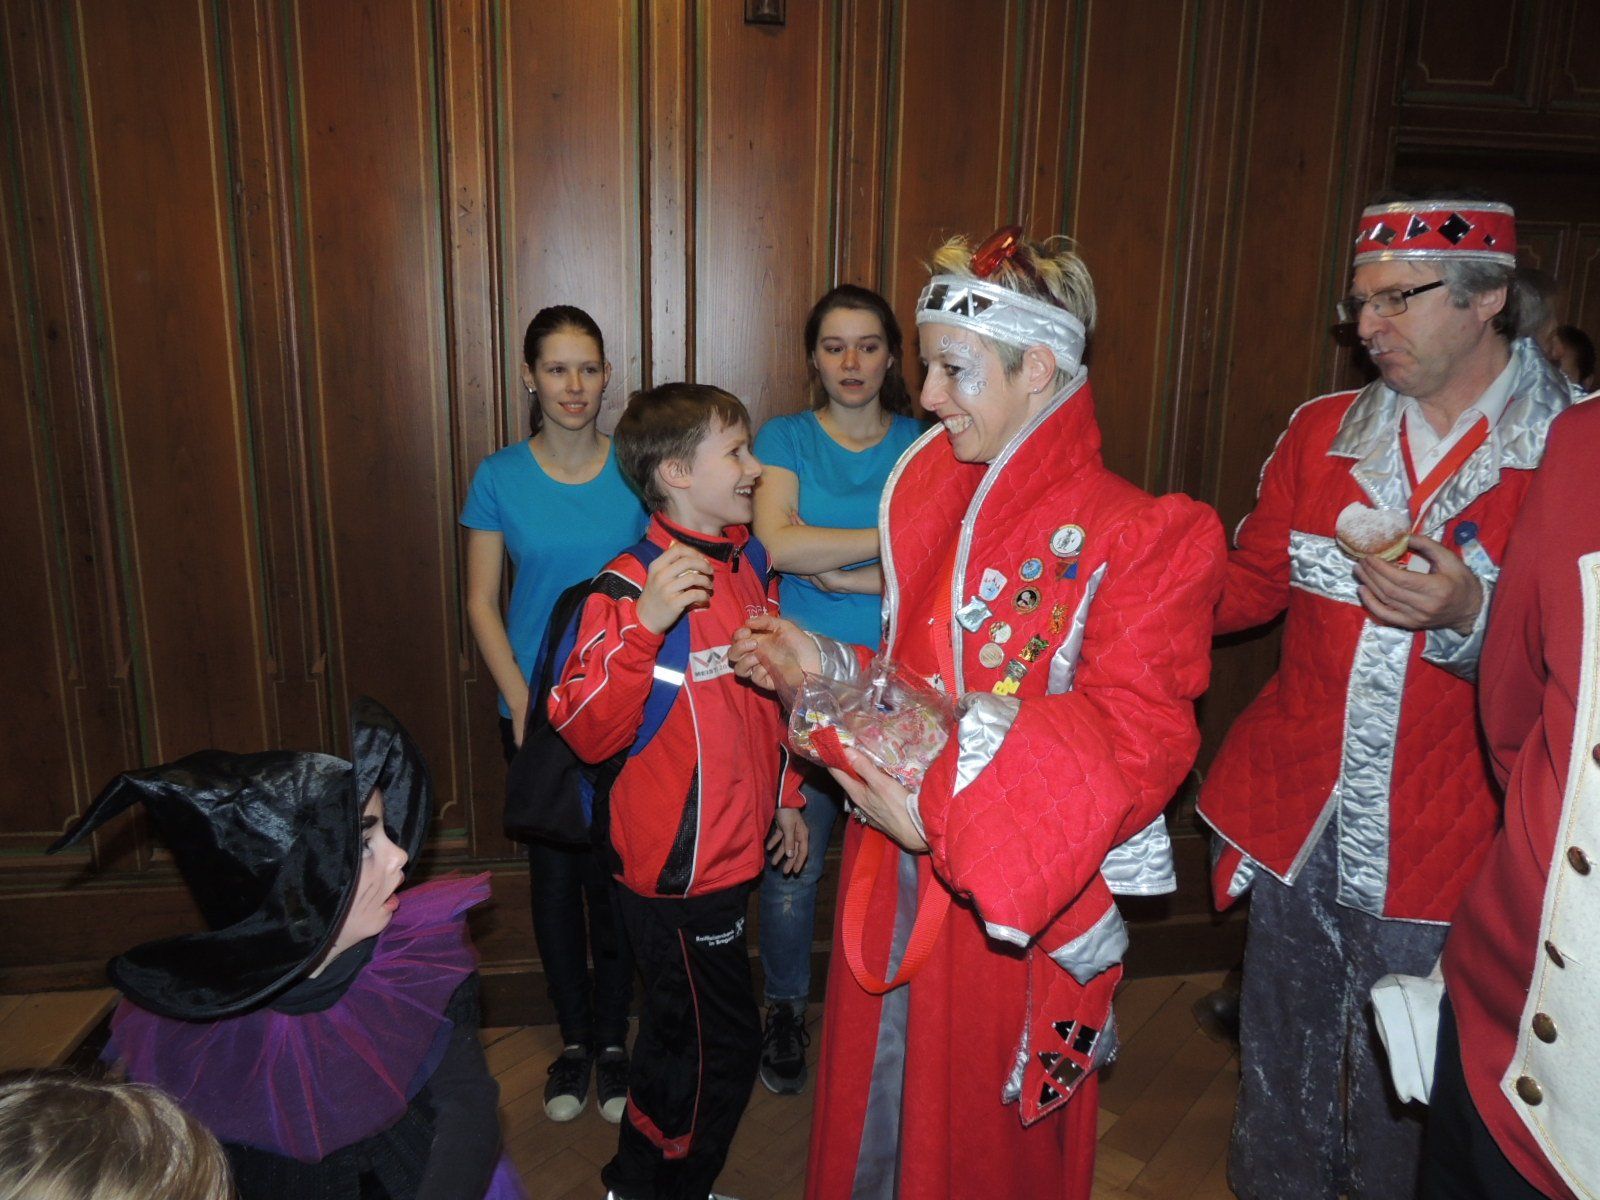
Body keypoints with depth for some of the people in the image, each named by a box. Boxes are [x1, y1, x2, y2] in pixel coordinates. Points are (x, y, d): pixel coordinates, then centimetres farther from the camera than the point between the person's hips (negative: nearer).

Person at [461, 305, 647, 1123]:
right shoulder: (499, 477, -2)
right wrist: (521, 699, -9)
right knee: (554, 872, 10)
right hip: (537, 707, 1)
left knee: (615, 872, 7)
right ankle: (573, 1038, 30)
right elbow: (481, 602, 0)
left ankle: (613, 1039, 27)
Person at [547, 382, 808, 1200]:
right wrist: (643, 624, -38)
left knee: (680, 1029, 23)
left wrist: (784, 794, 19)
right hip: (677, 864, -8)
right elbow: (588, 733, -27)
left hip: (729, 850, 8)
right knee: (720, 1043, 8)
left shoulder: (746, 565, 4)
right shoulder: (631, 586, -21)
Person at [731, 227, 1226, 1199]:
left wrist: (948, 809, -28)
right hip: (897, 880, 6)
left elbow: (1136, 742, -21)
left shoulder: (1135, 537, -15)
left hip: (1013, 903, -5)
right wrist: (829, 667, -2)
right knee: (876, 1101, 21)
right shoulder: (931, 497, 6)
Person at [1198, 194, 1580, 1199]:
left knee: (1403, 1104, 14)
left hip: (1442, 854, -3)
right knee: (1279, 1083, 21)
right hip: (1294, 826, 4)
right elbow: (1253, 583, 10)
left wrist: (1471, 615, -24)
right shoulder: (1321, 431, 4)